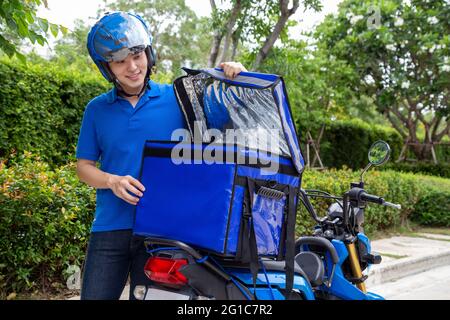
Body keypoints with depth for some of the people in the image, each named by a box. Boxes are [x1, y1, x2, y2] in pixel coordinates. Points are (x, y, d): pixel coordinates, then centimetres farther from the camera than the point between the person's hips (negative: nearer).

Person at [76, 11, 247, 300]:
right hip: (109, 229, 2)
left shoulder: (178, 97, 2)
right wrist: (112, 181, -11)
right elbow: (84, 166, 9)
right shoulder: (97, 109, 7)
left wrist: (233, 78, -13)